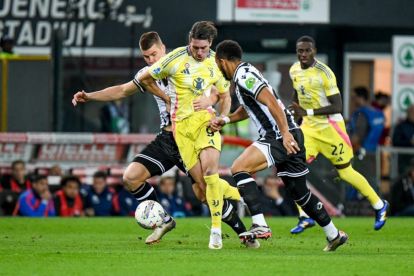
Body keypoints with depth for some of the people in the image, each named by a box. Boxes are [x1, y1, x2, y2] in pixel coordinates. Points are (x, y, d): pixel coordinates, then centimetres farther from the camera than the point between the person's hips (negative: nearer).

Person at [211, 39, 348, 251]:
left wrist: (285, 132, -28)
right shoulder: (244, 74, 19)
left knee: (239, 168, -18)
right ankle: (334, 235, 27)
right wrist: (225, 120, 17)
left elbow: (270, 101, -23)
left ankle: (260, 225, -25)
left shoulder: (244, 76, -13)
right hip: (287, 138, 10)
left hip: (282, 138, -10)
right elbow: (247, 109, 33)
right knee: (299, 192, 18)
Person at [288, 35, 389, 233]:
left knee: (345, 172, 4)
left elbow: (337, 107, -21)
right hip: (308, 127, 6)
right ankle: (304, 217, -3)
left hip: (329, 127, -6)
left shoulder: (324, 73, -20)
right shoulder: (294, 71, 2)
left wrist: (308, 112, -27)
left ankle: (380, 206, 24)